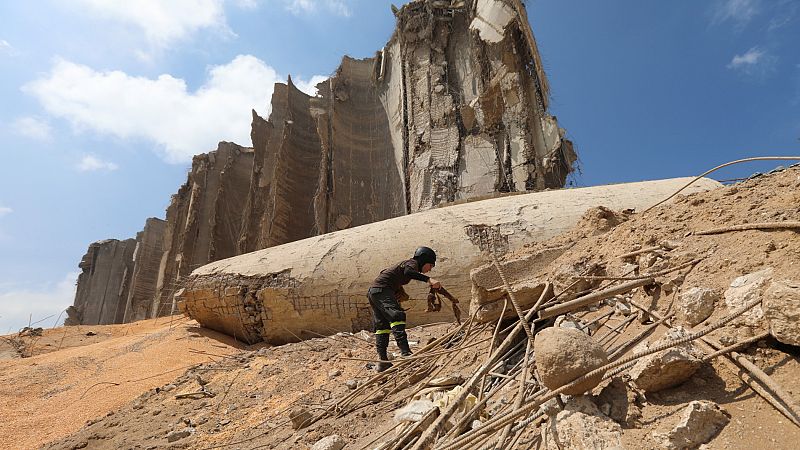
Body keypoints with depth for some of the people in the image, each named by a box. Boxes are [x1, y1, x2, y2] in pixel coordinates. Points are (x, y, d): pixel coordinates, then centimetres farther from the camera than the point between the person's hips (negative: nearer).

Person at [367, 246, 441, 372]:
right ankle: (405, 353, -36)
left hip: (373, 292, 10)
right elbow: (408, 272, -26)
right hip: (382, 289, -10)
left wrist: (403, 295, 5)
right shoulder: (412, 263, -1)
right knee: (397, 316, -23)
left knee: (382, 326, 9)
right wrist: (428, 279, -35)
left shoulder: (405, 263, 26)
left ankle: (383, 361, 10)